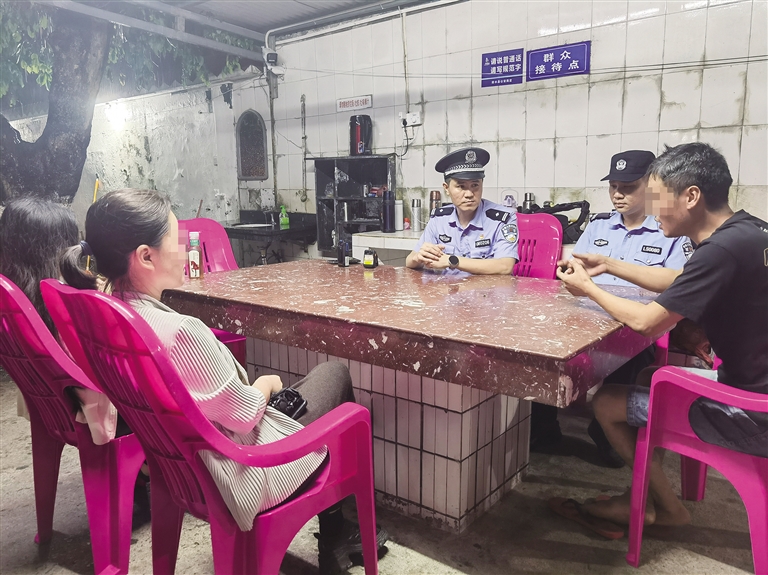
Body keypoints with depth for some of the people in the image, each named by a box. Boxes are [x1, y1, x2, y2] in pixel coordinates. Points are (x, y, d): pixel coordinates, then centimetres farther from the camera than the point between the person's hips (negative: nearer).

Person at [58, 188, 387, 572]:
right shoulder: (182, 332, -34)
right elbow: (245, 415, -22)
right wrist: (268, 383, -2)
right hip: (237, 472, -8)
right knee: (335, 374, 11)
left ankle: (335, 531, 32)